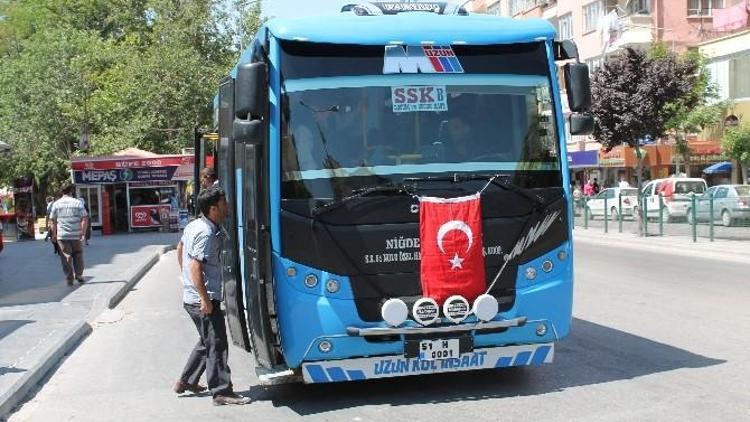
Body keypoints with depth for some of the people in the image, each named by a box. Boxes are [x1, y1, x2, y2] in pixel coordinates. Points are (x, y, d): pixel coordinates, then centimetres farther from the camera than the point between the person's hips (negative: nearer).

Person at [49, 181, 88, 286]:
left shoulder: (56, 204, 0)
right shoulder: (77, 203, -2)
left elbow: (52, 221, 2)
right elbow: (85, 219, -7)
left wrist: (54, 234, 11)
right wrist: (83, 233, -4)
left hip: (62, 235, 0)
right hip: (76, 235, 0)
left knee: (66, 257, 4)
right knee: (78, 255, 17)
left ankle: (69, 279, 4)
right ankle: (78, 274, 20)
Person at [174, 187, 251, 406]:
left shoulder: (193, 225, 10)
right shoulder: (207, 233, -21)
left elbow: (180, 248, 25)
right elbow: (195, 267, -26)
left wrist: (186, 277, 32)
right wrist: (205, 299, -23)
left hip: (191, 296, 10)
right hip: (202, 299, -10)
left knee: (207, 342, 22)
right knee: (216, 345, -2)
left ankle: (186, 381, 30)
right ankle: (221, 392, 4)